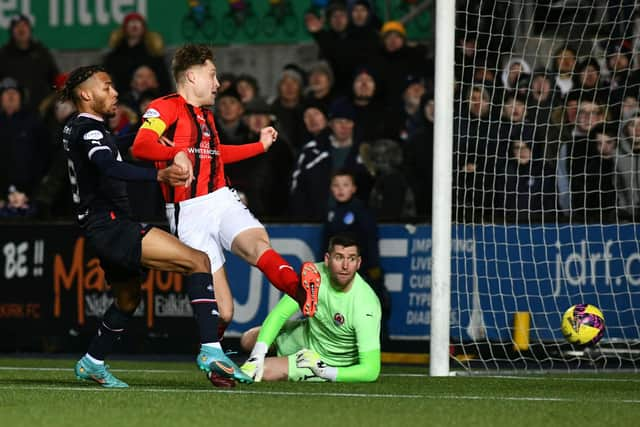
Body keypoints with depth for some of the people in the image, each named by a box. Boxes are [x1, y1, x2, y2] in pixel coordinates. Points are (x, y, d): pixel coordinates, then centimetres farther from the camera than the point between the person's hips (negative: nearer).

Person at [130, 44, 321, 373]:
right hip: (189, 213, -6)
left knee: (257, 243, -30)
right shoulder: (165, 108, -2)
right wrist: (179, 155, -34)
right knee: (221, 310, -10)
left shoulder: (205, 115, 25)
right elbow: (140, 147, -19)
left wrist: (261, 145, 50)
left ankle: (302, 293, -57)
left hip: (222, 199, 6)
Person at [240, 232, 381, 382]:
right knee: (247, 340, 13)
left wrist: (323, 371, -37)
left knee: (264, 371, -18)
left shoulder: (366, 306, -37)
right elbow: (280, 313, -19)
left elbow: (371, 371, -37)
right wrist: (257, 356, -30)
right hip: (307, 335, 5)